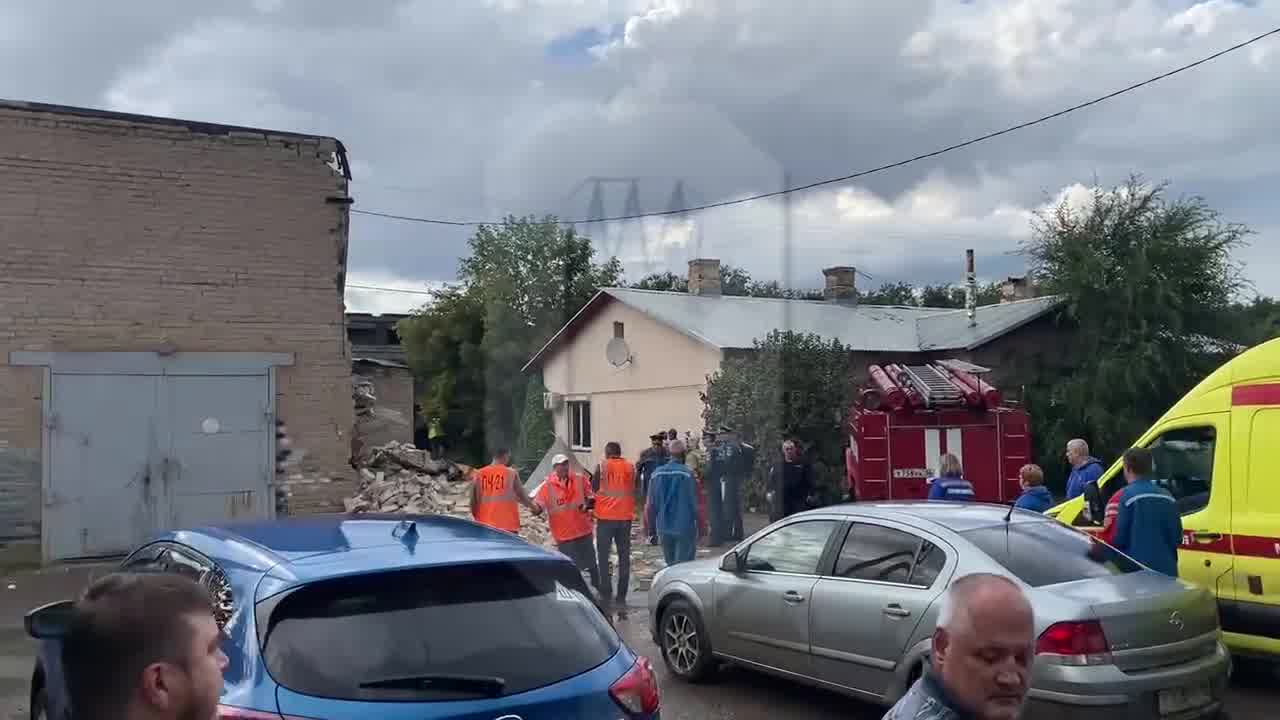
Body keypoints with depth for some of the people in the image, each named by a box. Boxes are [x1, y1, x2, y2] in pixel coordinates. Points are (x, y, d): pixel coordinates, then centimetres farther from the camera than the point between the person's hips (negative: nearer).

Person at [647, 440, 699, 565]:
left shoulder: (657, 473, 1)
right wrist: (698, 525, 2)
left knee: (670, 563, 17)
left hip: (664, 527, 4)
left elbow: (651, 504, 6)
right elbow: (694, 502, -9)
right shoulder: (687, 473, -12)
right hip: (684, 527, -4)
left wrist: (653, 526, 16)